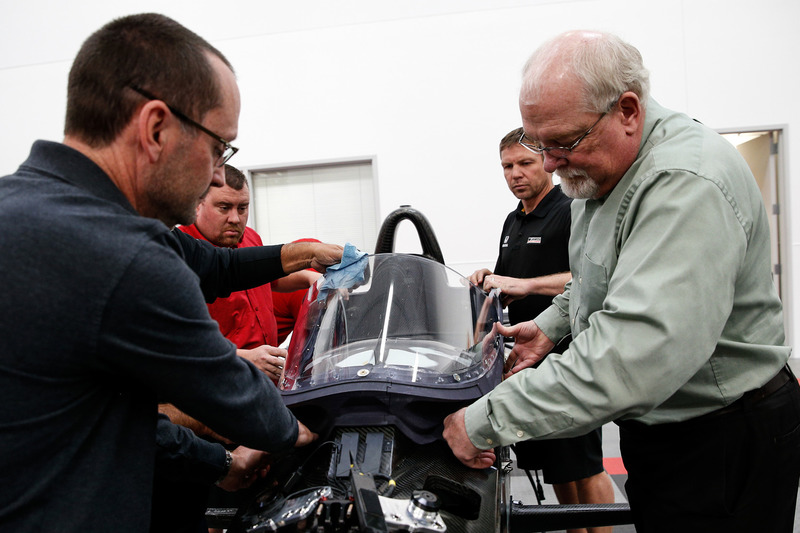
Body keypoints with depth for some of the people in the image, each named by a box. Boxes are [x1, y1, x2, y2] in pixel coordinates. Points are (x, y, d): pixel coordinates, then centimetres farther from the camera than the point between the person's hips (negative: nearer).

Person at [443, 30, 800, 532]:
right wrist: (551, 324, 7)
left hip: (725, 442, -8)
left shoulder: (689, 184, -29)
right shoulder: (597, 167, 4)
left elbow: (640, 350, -40)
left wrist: (487, 422, -37)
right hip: (657, 427, 9)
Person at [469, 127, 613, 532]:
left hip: (568, 353, -8)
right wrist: (490, 280, 4)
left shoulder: (573, 211, -8)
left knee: (582, 466, -2)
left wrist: (525, 285, -30)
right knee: (550, 463, 16)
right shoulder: (513, 222, 19)